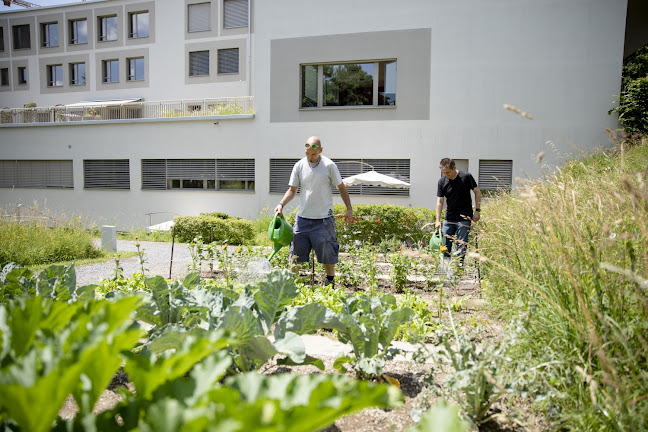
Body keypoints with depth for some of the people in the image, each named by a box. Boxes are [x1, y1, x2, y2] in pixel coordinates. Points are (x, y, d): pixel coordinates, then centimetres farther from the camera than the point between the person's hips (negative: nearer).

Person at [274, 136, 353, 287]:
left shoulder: (329, 165, -5)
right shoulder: (299, 165, 2)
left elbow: (341, 188, 2)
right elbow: (292, 190, 7)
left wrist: (349, 209, -2)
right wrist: (281, 204, -8)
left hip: (323, 219, -2)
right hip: (302, 218, 3)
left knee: (327, 252, 5)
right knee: (296, 254, 7)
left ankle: (330, 283, 24)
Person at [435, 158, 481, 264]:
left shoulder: (466, 177, -10)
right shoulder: (442, 181, -3)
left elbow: (477, 192, 0)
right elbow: (439, 201, -2)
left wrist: (477, 210, -6)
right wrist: (438, 220, -8)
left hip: (464, 218, -3)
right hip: (449, 217, 4)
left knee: (461, 245, -1)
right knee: (445, 244, 7)